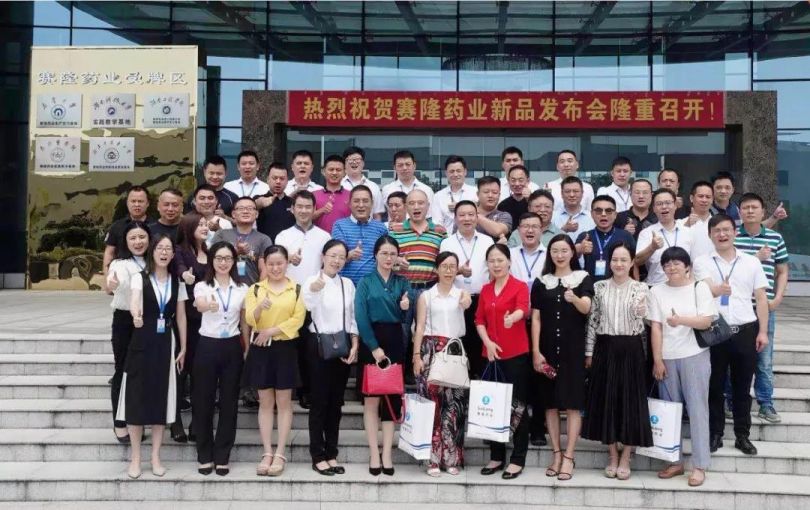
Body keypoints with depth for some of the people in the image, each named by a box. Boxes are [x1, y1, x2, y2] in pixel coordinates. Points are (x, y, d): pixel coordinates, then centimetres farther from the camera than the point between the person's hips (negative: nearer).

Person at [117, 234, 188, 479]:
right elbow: (134, 300, -24)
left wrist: (183, 348, 7)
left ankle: (155, 456, 16)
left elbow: (181, 317, 10)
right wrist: (136, 315, -46)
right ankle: (135, 457, 10)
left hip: (166, 344, 3)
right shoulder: (140, 278, -3)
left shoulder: (177, 283, 7)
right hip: (142, 343, -3)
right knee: (137, 398, -1)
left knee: (161, 398, 5)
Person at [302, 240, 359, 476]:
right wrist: (314, 291, -51)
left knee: (336, 401, 10)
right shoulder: (311, 281, -8)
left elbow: (352, 317, 11)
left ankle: (331, 454, 18)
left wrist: (354, 344, -1)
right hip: (319, 344, -5)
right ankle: (318, 456, 8)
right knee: (319, 401, 0)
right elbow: (308, 307, -30)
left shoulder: (348, 284, 9)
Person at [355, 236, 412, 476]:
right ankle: (374, 454, 3)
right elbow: (361, 317, -8)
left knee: (392, 397, 3)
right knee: (372, 398, -1)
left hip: (395, 341, 3)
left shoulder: (402, 283, 11)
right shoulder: (365, 282, 2)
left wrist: (406, 308, -15)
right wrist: (374, 347, -15)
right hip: (371, 341, -3)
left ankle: (387, 454, 7)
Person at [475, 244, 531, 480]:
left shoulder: (520, 286, -3)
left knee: (517, 406, -1)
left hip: (516, 354, -5)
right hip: (491, 353, 5)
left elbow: (523, 310, -22)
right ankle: (496, 456, 18)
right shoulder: (485, 290, 12)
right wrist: (487, 342, -4)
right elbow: (480, 320, 13)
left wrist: (512, 317, -45)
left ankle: (518, 460, 5)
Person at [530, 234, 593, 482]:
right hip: (548, 349, 2)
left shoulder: (583, 279, 2)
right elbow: (536, 318, 5)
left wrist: (574, 299, -38)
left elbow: (586, 308, -15)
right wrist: (536, 352, -3)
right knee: (550, 403, 5)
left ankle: (569, 457, 1)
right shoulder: (541, 282, 7)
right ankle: (556, 453, 14)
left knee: (573, 403, -3)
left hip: (574, 349, -2)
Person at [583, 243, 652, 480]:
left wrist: (640, 309, -31)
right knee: (606, 400, 5)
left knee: (630, 400, 1)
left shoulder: (640, 288, 0)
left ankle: (625, 458, 14)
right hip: (605, 349, 2)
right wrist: (589, 352, 4)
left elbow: (640, 319, -9)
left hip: (630, 350, -2)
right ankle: (613, 456, 19)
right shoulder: (599, 287, 4)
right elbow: (592, 321, 6)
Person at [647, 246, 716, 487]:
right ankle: (675, 461, 16)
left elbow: (706, 321, -6)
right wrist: (657, 360, -4)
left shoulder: (700, 288, 3)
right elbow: (655, 327, 1)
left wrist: (681, 320, -23)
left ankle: (699, 466, 5)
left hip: (694, 357, -2)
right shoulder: (657, 291, 5)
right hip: (666, 358, 2)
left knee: (697, 409, -1)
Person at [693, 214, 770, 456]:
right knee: (715, 386, 6)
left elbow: (761, 298, 9)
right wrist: (719, 289, -41)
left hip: (745, 331, 2)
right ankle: (715, 434, 17)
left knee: (742, 387, 10)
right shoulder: (702, 262, 1)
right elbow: (706, 290, -17)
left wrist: (762, 331, 1)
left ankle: (742, 435, 20)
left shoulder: (752, 262, 8)